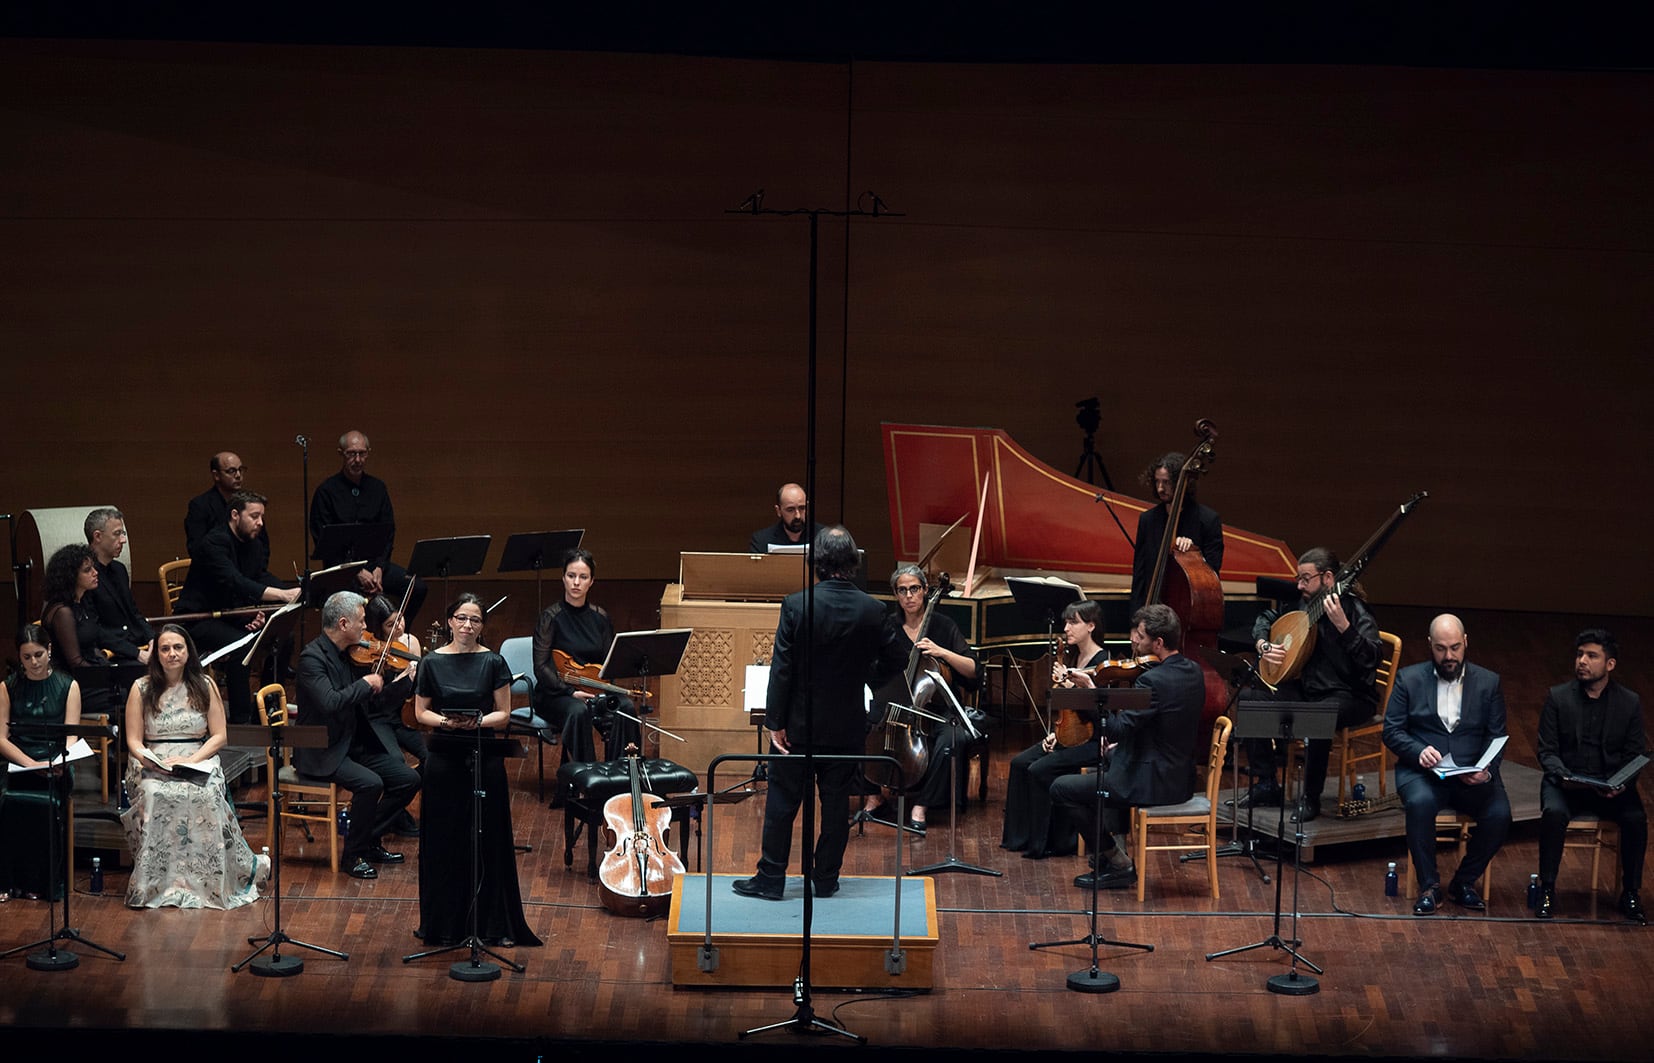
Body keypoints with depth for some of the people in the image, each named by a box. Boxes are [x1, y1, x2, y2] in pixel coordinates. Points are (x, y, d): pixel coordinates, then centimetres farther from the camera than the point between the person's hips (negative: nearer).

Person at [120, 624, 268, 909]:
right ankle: (156, 882, -31)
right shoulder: (141, 689, 8)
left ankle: (208, 879, -23)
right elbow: (134, 741, 5)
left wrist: (192, 759, -11)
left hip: (199, 762, 0)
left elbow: (219, 736, 5)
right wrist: (147, 759, -17)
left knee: (204, 795, -35)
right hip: (152, 765, 0)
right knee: (156, 795, -36)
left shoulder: (205, 687, 9)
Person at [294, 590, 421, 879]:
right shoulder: (312, 657, -18)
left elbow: (373, 700, 15)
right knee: (370, 783, -29)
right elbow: (330, 703, -32)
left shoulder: (351, 654, 7)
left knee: (408, 779, -3)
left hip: (356, 744, 8)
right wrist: (365, 684, -20)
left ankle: (370, 841, 13)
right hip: (323, 753, -8)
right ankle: (353, 854, -9)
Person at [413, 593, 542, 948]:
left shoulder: (493, 662, 0)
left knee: (489, 840, 3)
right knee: (444, 841, 3)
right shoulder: (432, 662, 3)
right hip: (444, 757, 1)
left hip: (485, 757, 0)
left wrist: (478, 721, -18)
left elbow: (504, 715, 1)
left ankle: (495, 924, 11)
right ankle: (444, 925, 14)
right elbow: (421, 712, 5)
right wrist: (445, 721, -14)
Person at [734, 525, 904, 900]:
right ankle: (826, 879, 17)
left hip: (800, 723, -2)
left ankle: (771, 879, 11)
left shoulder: (797, 605, -15)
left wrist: (775, 722, -8)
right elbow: (894, 661, 1)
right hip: (847, 725, 2)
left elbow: (781, 668, -13)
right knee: (836, 802, 12)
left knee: (782, 800, 8)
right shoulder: (872, 610, -8)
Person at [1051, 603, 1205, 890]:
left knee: (1061, 790, -1)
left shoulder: (1153, 680, -24)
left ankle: (1118, 863, 3)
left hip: (1152, 783, -10)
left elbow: (1118, 729, -27)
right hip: (1180, 778, 10)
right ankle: (1117, 845, 32)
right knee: (1110, 757, 36)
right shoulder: (1193, 672, 5)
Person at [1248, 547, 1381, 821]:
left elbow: (1369, 659, -31)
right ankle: (1266, 785, 2)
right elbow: (1265, 619, 21)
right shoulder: (1301, 602, 5)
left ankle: (1311, 799, -18)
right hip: (1306, 689, 8)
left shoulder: (1355, 610, -17)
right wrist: (1263, 646, 1)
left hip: (1349, 696, -8)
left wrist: (1342, 625, -43)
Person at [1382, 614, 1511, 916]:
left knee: (1499, 814, -27)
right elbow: (1391, 731, 2)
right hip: (1422, 772, -2)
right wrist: (1419, 752, -18)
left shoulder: (1489, 682, 10)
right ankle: (1429, 886, -18)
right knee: (1420, 803, -36)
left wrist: (1486, 770, -14)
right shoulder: (1409, 679, 6)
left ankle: (1464, 882, -3)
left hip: (1473, 775, 2)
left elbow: (1496, 737, 6)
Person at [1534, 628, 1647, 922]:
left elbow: (1636, 756, 3)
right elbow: (1547, 751, 1)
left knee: (1636, 818, -28)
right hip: (1565, 783, -1)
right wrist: (1563, 777, -20)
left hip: (1612, 787, 1)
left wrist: (1621, 785, -17)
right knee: (1554, 813, -33)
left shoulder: (1630, 702, 3)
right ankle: (1547, 890, -20)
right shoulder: (1558, 697, 2)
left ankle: (1630, 894, -11)